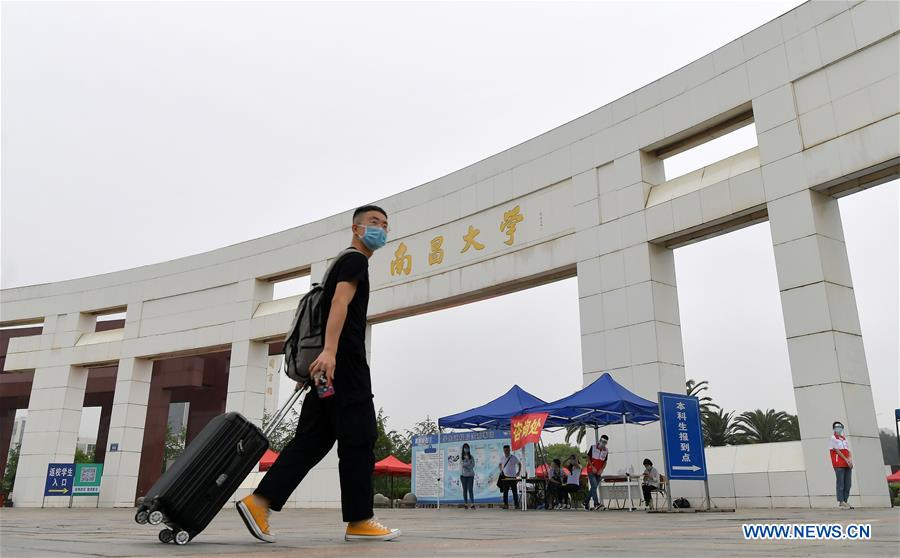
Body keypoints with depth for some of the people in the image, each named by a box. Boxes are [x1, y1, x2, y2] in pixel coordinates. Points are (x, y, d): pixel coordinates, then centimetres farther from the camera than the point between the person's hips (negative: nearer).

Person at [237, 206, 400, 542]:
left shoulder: (341, 264, 28)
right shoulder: (355, 260, -3)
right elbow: (340, 303, -20)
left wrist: (309, 366, 28)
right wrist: (329, 351, -34)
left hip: (328, 366, 10)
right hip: (345, 365, -10)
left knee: (311, 441, 6)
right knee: (359, 441, -5)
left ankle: (259, 502, 0)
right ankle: (359, 521, 1)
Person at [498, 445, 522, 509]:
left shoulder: (514, 458, -5)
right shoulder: (502, 458, 6)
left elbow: (519, 463, 5)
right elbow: (500, 464, 24)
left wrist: (519, 472, -3)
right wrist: (501, 471, 9)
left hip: (513, 477, -3)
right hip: (505, 477, 3)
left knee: (515, 492, 2)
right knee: (505, 492, 3)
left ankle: (516, 505, 7)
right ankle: (506, 505, 7)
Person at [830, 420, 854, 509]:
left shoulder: (844, 439, 21)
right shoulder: (833, 438, 0)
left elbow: (848, 451, 15)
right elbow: (837, 451, -8)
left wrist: (850, 460, -4)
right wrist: (846, 460, -13)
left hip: (847, 465, 7)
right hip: (839, 465, -7)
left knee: (847, 485, 6)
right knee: (840, 484, -7)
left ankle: (845, 502, 11)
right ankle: (841, 503, -7)